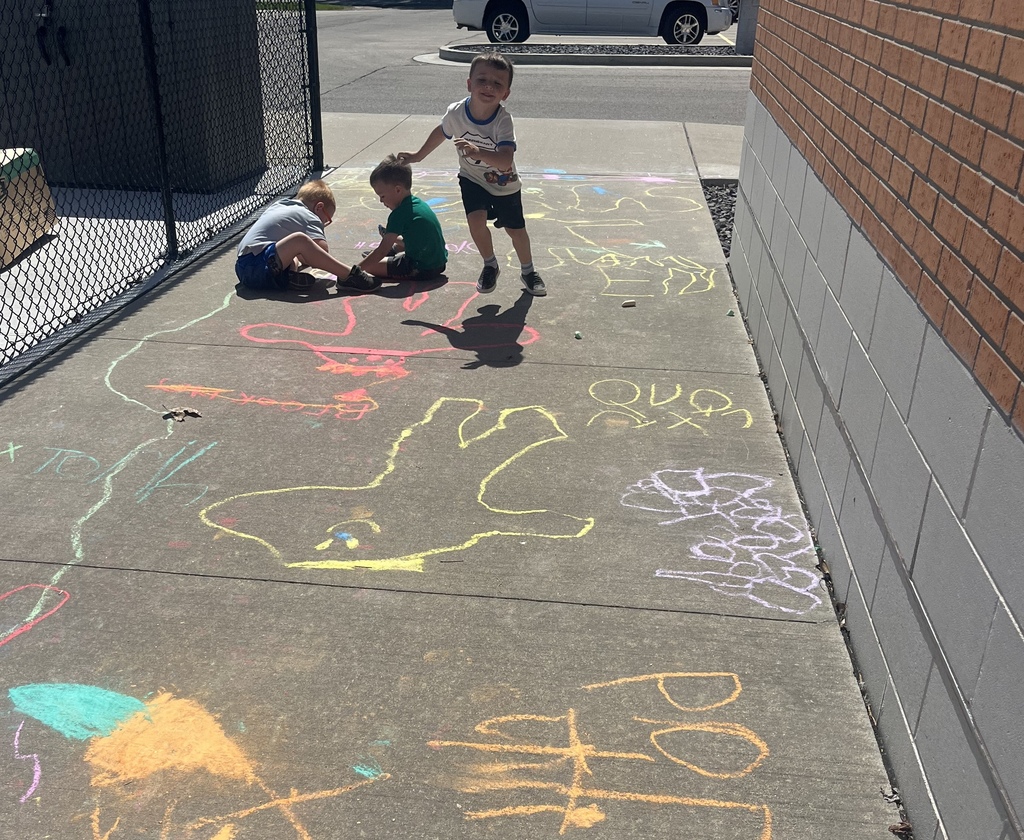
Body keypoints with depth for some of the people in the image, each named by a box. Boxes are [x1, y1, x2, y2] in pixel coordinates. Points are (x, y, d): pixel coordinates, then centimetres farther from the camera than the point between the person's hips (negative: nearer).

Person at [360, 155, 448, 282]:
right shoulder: (418, 203, 9)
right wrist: (392, 238, 21)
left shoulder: (400, 214, -17)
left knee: (371, 266, -9)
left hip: (422, 270, -9)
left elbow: (382, 251, -19)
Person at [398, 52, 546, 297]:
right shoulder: (456, 112, -22)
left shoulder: (503, 121, -33)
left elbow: (506, 161, -46)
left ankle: (528, 272, 34)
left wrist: (477, 152, -61)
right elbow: (441, 133, 2)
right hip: (473, 179, 2)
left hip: (505, 184, -2)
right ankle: (490, 265, 8)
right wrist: (418, 155, 12)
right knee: (476, 220, -19)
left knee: (515, 230, 7)